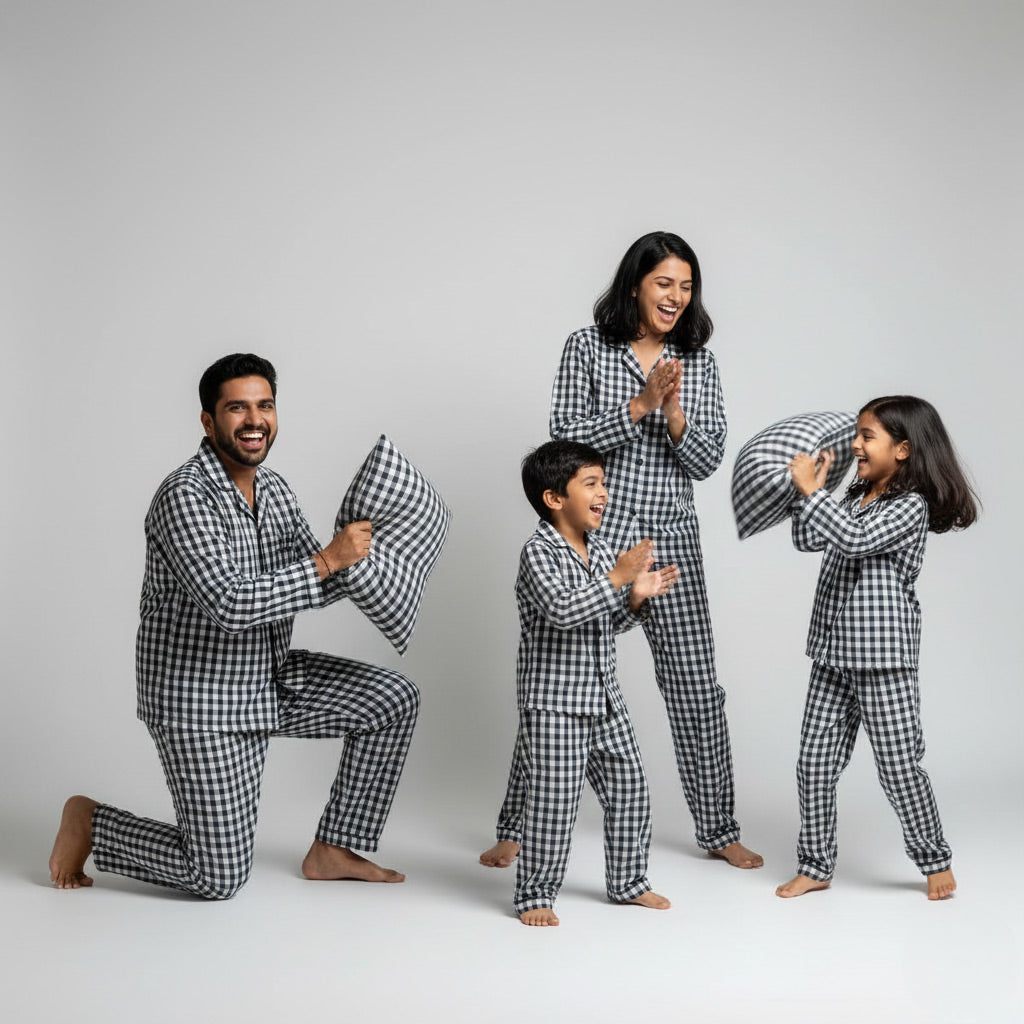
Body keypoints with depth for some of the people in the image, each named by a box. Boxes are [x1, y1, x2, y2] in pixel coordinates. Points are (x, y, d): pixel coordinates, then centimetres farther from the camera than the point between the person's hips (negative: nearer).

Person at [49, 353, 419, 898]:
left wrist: (359, 559, -11)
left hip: (271, 679, 8)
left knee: (394, 699, -2)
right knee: (219, 879, -4)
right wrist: (327, 560, -29)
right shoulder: (185, 497, -23)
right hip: (200, 703, -8)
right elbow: (228, 605, -34)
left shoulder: (273, 489, 4)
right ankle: (89, 824, 19)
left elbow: (308, 586, 9)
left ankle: (334, 850, 9)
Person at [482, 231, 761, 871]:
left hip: (672, 538, 3)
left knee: (697, 687, 5)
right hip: (595, 534, -3)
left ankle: (719, 830, 19)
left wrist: (674, 415, -14)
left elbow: (708, 462, 4)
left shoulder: (699, 363, 8)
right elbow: (565, 436, -8)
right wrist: (640, 404, -16)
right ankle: (516, 830, 13)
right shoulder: (587, 347, 0)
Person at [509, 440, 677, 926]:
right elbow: (562, 610, -30)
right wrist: (616, 577, -29)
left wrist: (636, 600, 0)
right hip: (553, 704, -8)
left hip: (603, 700, 8)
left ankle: (627, 881, 27)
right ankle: (535, 894, 9)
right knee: (553, 799, -5)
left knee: (629, 787, 12)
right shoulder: (539, 553, -14)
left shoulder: (600, 551, 11)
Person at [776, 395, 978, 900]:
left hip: (883, 656, -7)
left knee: (899, 765, 1)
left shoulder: (911, 506, -12)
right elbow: (808, 539, 13)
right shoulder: (856, 496, 13)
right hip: (833, 653, 8)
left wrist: (811, 490, -21)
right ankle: (815, 867, 17)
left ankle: (936, 860, 21)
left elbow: (856, 539, -26)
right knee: (815, 762, 7)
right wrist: (815, 485, 3)